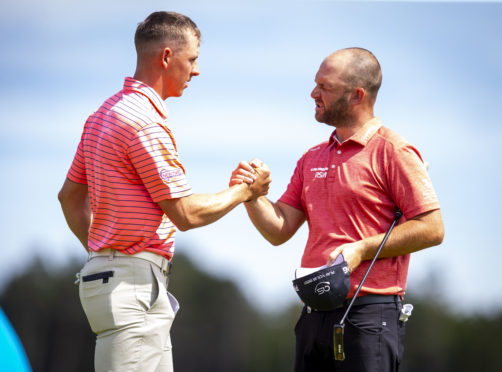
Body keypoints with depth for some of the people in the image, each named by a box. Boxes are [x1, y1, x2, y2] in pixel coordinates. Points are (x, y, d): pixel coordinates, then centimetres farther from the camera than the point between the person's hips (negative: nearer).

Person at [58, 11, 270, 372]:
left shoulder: (103, 115, 15)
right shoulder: (145, 122, -16)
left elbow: (70, 197, 22)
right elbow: (186, 214, -15)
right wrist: (246, 191, -1)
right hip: (132, 284, -10)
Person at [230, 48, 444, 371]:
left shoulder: (393, 151, -4)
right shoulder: (312, 159, 18)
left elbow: (432, 229, -9)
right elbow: (279, 230, 14)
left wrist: (362, 249, -15)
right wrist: (251, 195, -4)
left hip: (369, 314, -7)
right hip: (314, 316, 7)